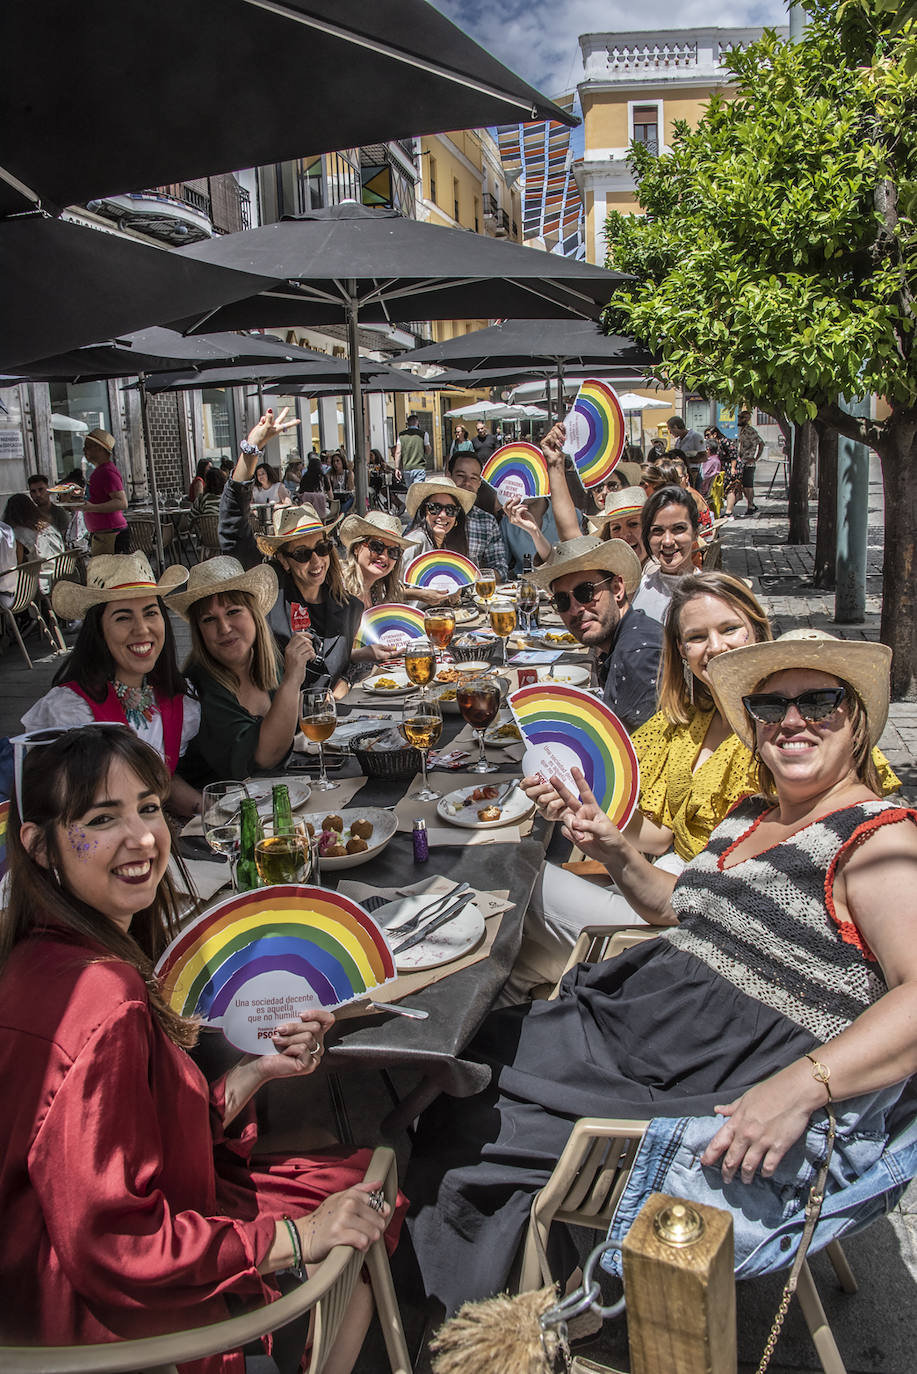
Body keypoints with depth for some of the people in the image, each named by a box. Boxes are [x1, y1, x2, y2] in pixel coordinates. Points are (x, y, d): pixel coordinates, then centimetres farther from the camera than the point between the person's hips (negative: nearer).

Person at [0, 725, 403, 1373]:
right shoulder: (102, 1001, -31)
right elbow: (110, 1244, -28)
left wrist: (257, 1070, -8)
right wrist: (296, 1237, -20)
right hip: (101, 1315, -8)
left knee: (361, 1175, 18)